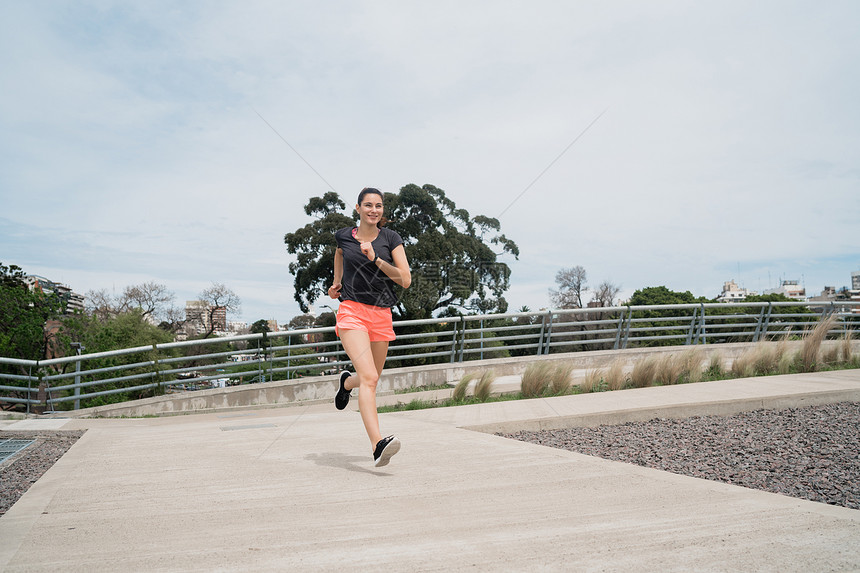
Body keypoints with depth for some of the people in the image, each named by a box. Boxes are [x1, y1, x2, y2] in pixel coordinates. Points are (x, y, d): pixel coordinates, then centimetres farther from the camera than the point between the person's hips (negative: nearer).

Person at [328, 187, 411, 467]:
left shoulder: (390, 239, 3)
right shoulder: (344, 236, 4)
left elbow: (405, 280, -5)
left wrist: (375, 259, -13)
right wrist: (336, 282, 22)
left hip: (382, 315, 3)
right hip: (352, 311, -3)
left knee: (371, 379, 16)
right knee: (369, 377, -22)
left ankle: (347, 381, 53)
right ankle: (378, 444, -31)